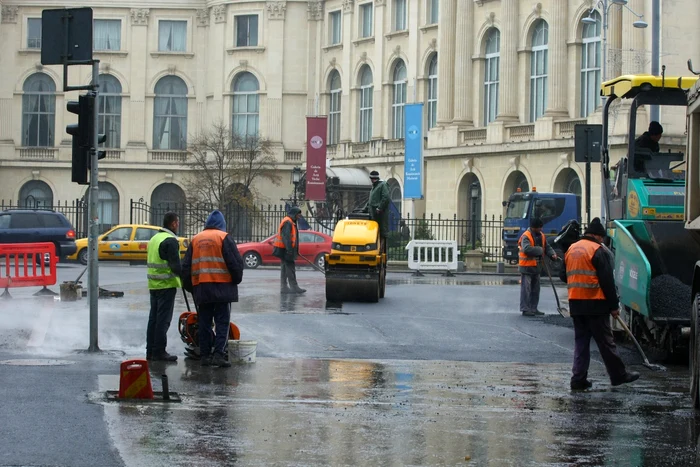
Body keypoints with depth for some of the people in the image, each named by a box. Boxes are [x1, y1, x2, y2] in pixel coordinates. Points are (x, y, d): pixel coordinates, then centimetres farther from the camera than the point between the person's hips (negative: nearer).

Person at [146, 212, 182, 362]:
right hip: (166, 285, -9)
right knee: (163, 320, -5)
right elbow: (176, 265, -21)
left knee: (153, 318, 13)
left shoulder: (154, 238, 15)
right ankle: (159, 351, -5)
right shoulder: (170, 241, -15)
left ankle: (150, 351, 16)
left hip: (153, 285, 9)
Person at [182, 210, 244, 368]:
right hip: (222, 287, -5)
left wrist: (190, 286, 25)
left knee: (204, 323, 10)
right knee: (222, 322, -3)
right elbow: (236, 262, -7)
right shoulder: (224, 238, -3)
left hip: (200, 288, 5)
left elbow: (186, 266, 17)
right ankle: (219, 354, -12)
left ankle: (205, 355, 10)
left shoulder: (196, 240, 13)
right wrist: (236, 279, 9)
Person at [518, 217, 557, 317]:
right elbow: (527, 249, -32)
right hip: (527, 266, -9)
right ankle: (525, 309, -3)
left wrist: (552, 254, -5)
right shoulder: (526, 236, -17)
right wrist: (540, 250, -24)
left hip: (536, 266, 9)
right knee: (526, 289, -6)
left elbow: (547, 247, 14)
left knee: (535, 289, 14)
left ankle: (533, 308, 22)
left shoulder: (541, 236, 10)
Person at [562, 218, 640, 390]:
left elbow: (566, 277, 21)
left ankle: (579, 379, 4)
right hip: (595, 304, -6)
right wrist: (614, 306, -8)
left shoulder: (571, 250, 14)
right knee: (605, 341, 2)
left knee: (580, 341, 10)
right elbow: (607, 281, -12)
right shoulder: (599, 251, -10)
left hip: (575, 303, 6)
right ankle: (618, 375, 11)